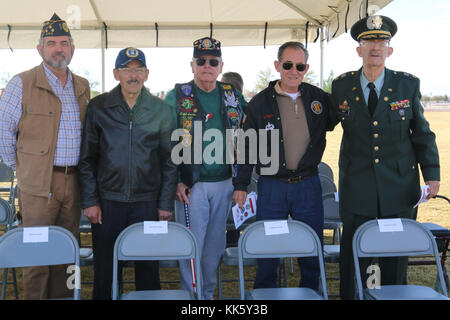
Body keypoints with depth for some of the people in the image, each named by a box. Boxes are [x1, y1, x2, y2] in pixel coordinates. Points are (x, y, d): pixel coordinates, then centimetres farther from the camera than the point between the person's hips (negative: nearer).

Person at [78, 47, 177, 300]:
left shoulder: (161, 110, 3)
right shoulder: (98, 107, 2)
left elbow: (169, 162, 4)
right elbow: (87, 159, 3)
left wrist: (166, 203, 0)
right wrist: (90, 201, -3)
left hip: (148, 202, 0)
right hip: (107, 201, 0)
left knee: (148, 268, 9)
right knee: (105, 269, 9)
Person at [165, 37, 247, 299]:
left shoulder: (234, 97, 8)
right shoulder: (177, 97, -2)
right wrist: (176, 181, -11)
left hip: (224, 184, 3)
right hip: (191, 185, -3)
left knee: (215, 245, 13)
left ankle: (208, 293, 29)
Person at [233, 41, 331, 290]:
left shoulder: (319, 98, 4)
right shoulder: (260, 103, 1)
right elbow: (247, 146, 4)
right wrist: (240, 185, 2)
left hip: (309, 185, 1)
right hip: (271, 187, -1)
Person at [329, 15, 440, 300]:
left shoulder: (408, 84, 1)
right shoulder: (342, 86, 2)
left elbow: (422, 133, 6)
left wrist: (432, 174, 2)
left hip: (399, 187, 0)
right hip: (357, 188, 0)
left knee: (397, 256, 9)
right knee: (353, 257, 5)